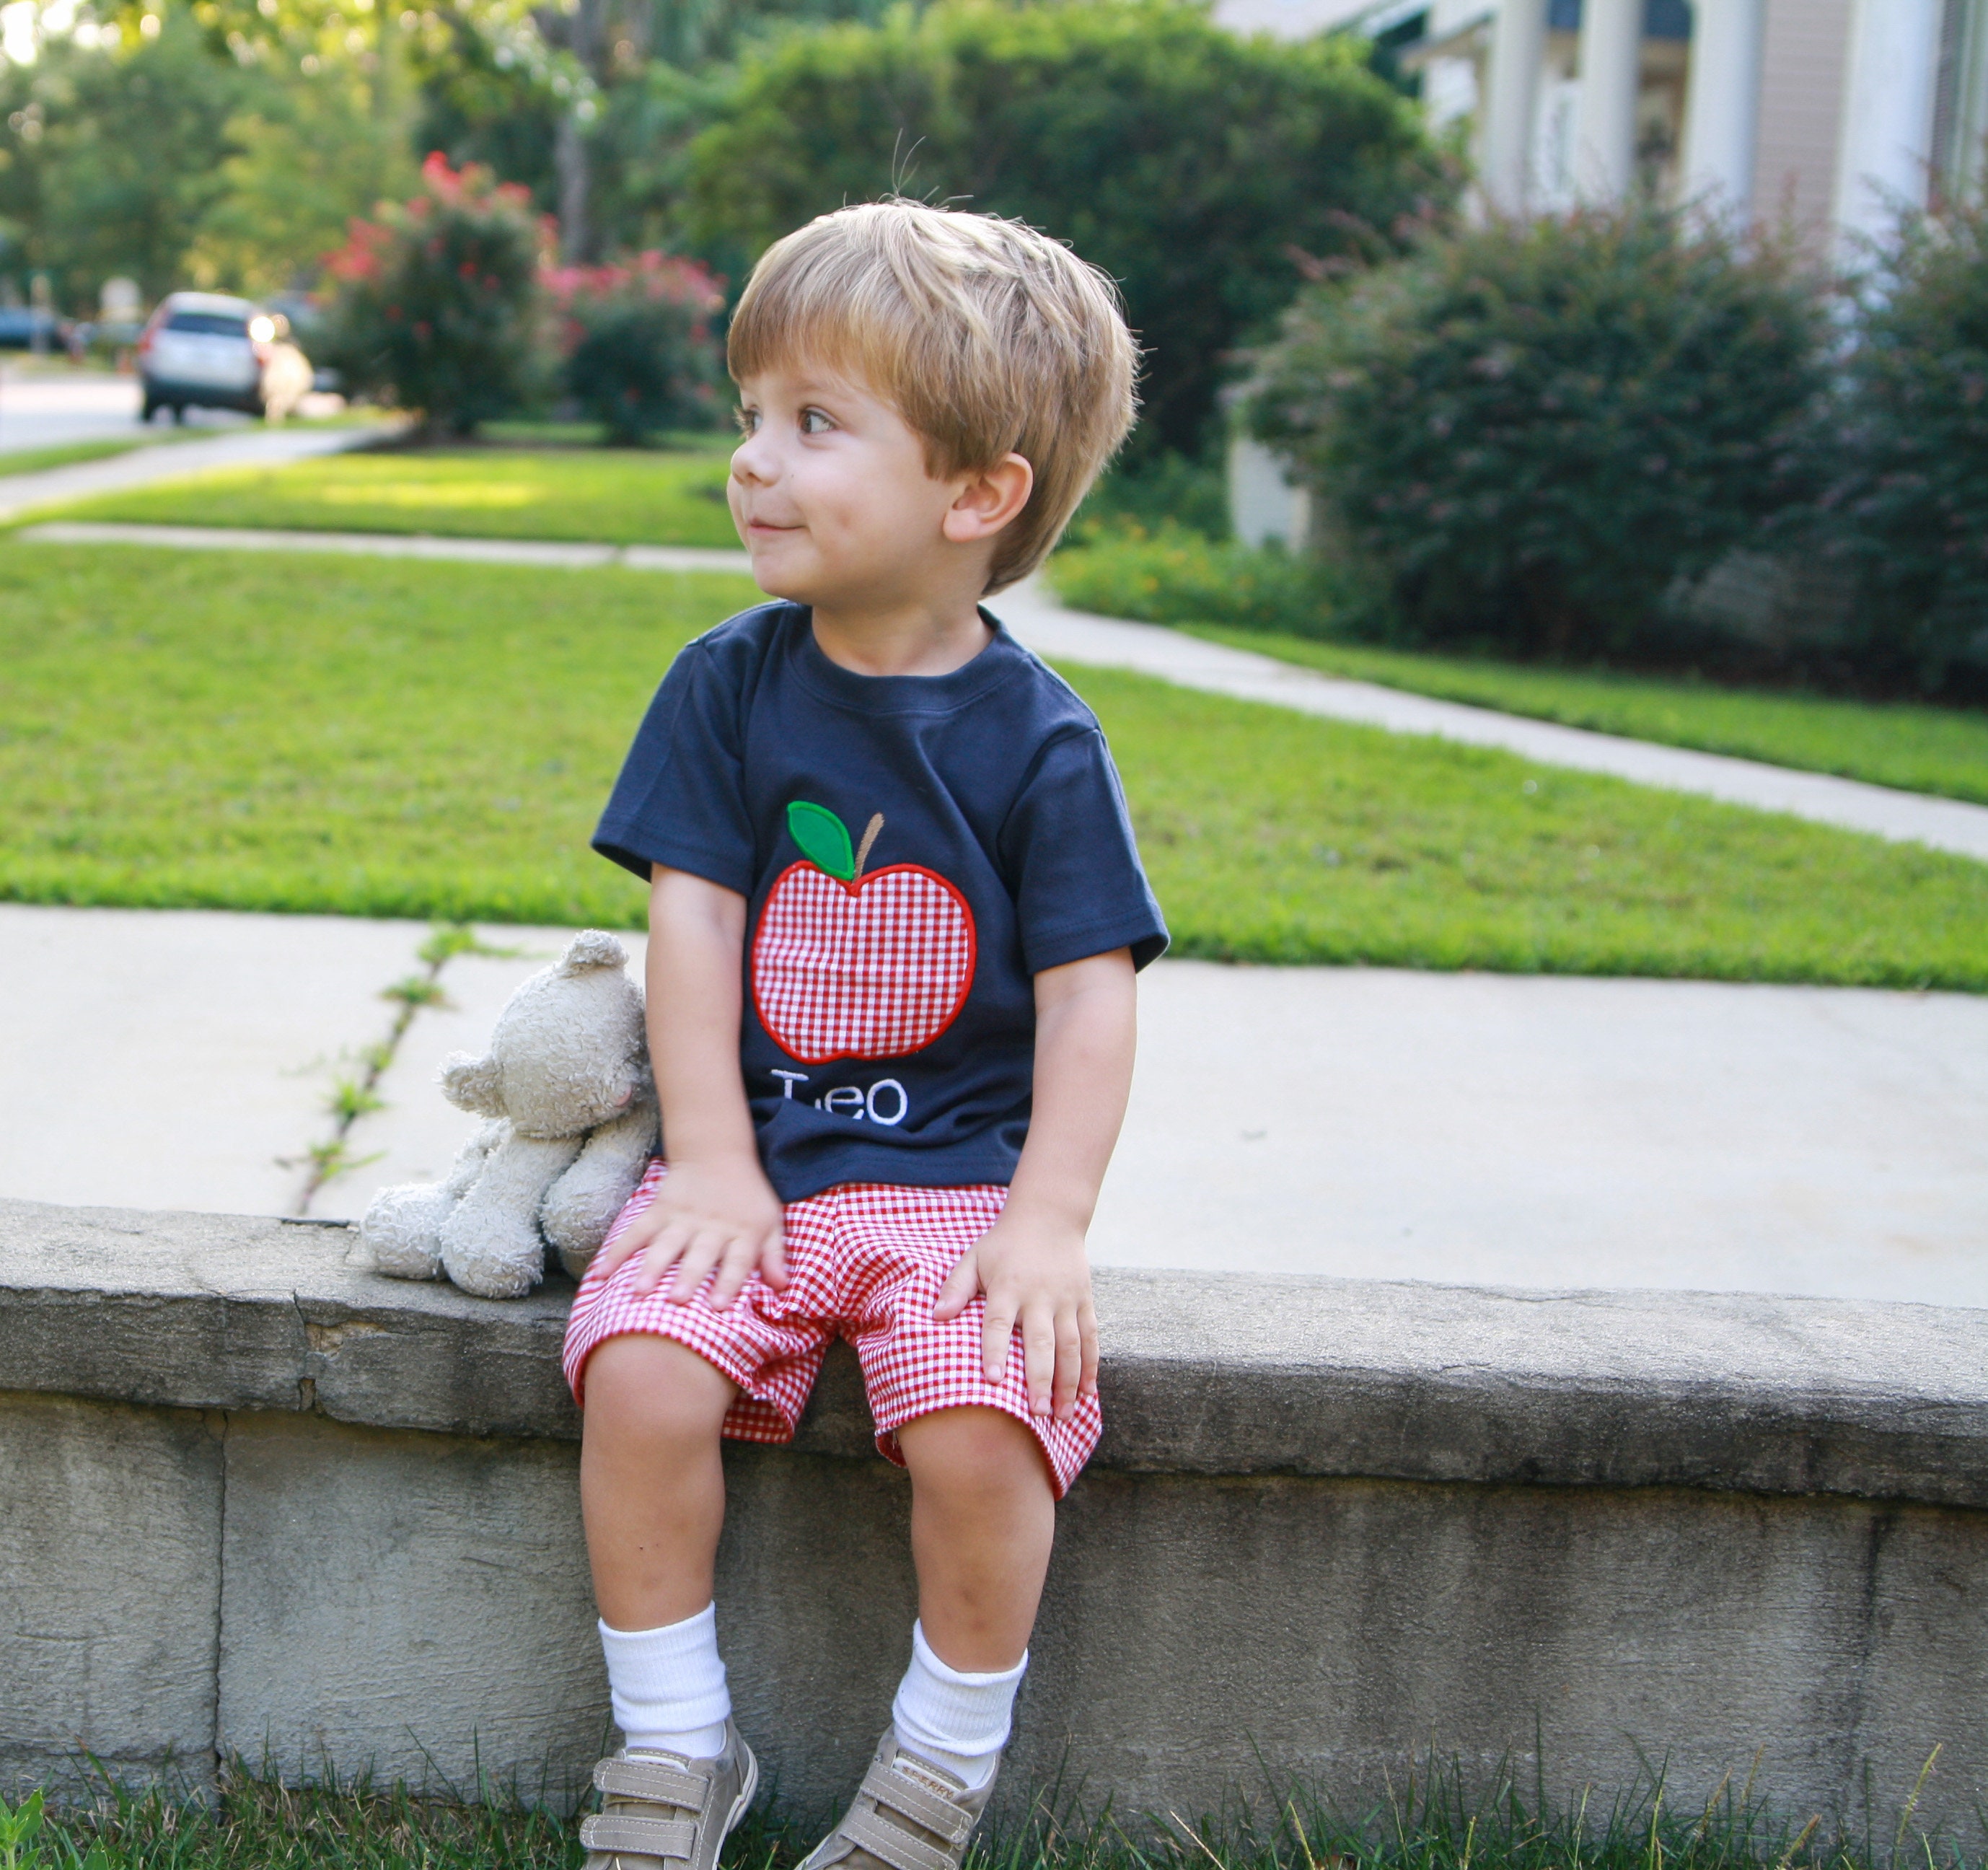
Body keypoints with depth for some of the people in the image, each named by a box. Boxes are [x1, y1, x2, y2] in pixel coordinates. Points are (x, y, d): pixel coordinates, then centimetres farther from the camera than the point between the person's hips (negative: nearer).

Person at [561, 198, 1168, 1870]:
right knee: (639, 1381, -22)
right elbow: (693, 921, -2)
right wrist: (712, 1162, -9)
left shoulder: (1038, 739, -5)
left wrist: (1048, 1217, -15)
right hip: (753, 1154, 2)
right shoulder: (731, 683, 1)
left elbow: (1089, 992, -6)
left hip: (961, 1170, -2)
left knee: (979, 1432, -24)